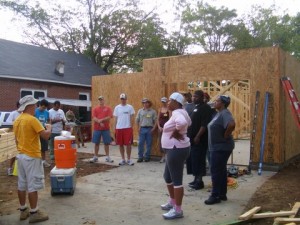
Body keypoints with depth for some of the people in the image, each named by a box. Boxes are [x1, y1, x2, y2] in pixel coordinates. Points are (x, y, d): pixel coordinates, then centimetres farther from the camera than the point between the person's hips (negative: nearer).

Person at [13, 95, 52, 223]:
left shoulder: (17, 120, 9)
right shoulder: (32, 119, -17)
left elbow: (17, 139, 17)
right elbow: (46, 136, -20)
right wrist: (49, 127, 0)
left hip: (21, 156, 9)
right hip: (32, 157, -9)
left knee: (22, 185, 13)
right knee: (33, 185, -2)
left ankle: (23, 210, 23)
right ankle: (34, 213, 5)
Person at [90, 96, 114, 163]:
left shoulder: (108, 108, 3)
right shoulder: (95, 109, 7)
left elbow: (109, 117, -7)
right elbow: (94, 118, -3)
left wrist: (101, 120, -16)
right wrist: (100, 122, -17)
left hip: (106, 129, -1)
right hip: (97, 129, 1)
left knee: (107, 143, 4)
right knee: (96, 143, 6)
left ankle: (107, 157, 12)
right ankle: (95, 157, 14)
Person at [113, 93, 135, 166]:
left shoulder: (130, 107, 2)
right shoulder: (117, 107, 7)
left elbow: (131, 118, 2)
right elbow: (115, 118, 9)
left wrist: (131, 127, -5)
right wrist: (115, 128, 5)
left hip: (128, 128, -2)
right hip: (119, 128, 2)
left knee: (128, 144, -2)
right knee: (120, 144, 7)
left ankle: (129, 159, 11)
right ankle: (123, 159, 18)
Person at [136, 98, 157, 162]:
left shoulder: (153, 111, 3)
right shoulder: (140, 111, 7)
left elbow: (155, 120, 1)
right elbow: (137, 120, 8)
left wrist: (153, 128, -8)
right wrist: (138, 128, 1)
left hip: (149, 129, -1)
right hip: (142, 128, 1)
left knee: (149, 144, 4)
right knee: (141, 143, 0)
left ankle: (147, 157, 14)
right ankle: (140, 157, 8)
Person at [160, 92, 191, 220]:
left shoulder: (176, 113, -18)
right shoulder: (180, 112, 13)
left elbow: (182, 122, -40)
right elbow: (188, 122, 31)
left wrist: (176, 132, -22)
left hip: (177, 150, -11)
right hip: (174, 149, 11)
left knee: (176, 180, -3)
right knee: (167, 177, 22)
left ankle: (178, 210, 7)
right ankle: (172, 202, 36)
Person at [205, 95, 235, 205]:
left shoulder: (225, 113, -18)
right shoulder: (219, 113, 13)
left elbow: (232, 124, -36)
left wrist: (225, 136, -23)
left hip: (221, 147, -10)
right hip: (218, 147, 10)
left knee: (215, 171, -4)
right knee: (221, 170, 14)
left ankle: (215, 196, 5)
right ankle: (222, 194, 23)